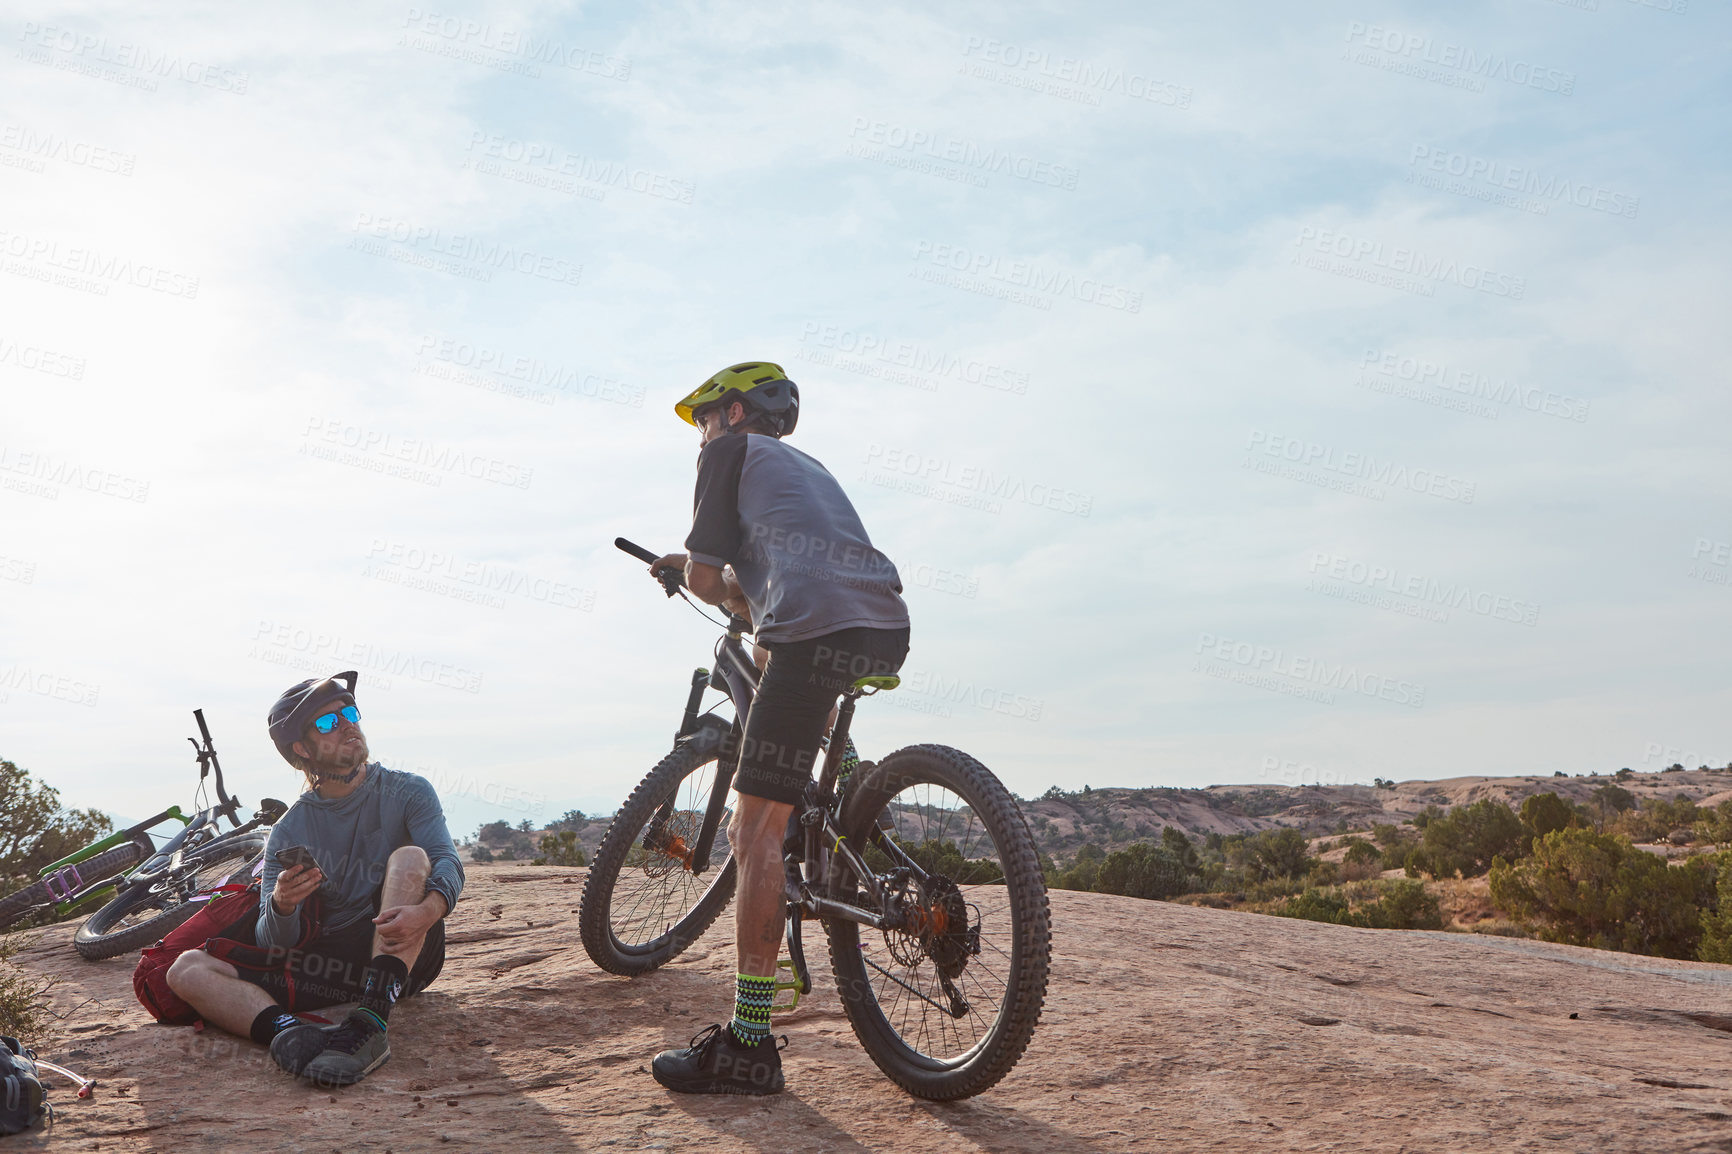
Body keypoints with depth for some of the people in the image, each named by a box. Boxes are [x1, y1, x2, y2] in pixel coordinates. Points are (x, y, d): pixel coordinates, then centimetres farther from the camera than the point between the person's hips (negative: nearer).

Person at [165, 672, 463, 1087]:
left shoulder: (407, 792, 5)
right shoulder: (288, 832, 9)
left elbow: (447, 861, -12)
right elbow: (274, 943, 1)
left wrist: (426, 911, -36)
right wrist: (281, 906, -24)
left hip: (404, 954, -2)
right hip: (329, 960, 3)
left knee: (410, 858, -29)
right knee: (187, 969, -12)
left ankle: (371, 1023, -43)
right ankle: (288, 1031, -42)